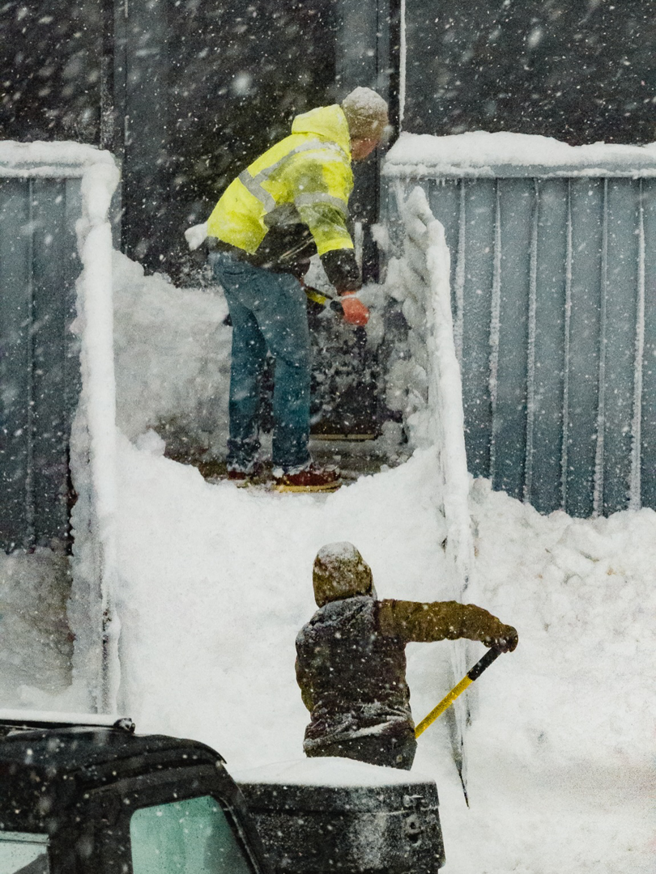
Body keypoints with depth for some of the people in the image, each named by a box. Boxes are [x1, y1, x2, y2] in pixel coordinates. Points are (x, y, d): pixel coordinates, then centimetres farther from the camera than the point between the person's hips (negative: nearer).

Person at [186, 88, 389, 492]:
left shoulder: (313, 145, 16)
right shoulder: (326, 162, -19)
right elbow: (328, 227, -32)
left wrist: (293, 276, 38)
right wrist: (349, 291, -40)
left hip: (229, 255, 10)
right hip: (259, 265, -10)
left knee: (248, 356, 18)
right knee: (293, 359, -3)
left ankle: (241, 460, 25)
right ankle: (292, 466, -1)